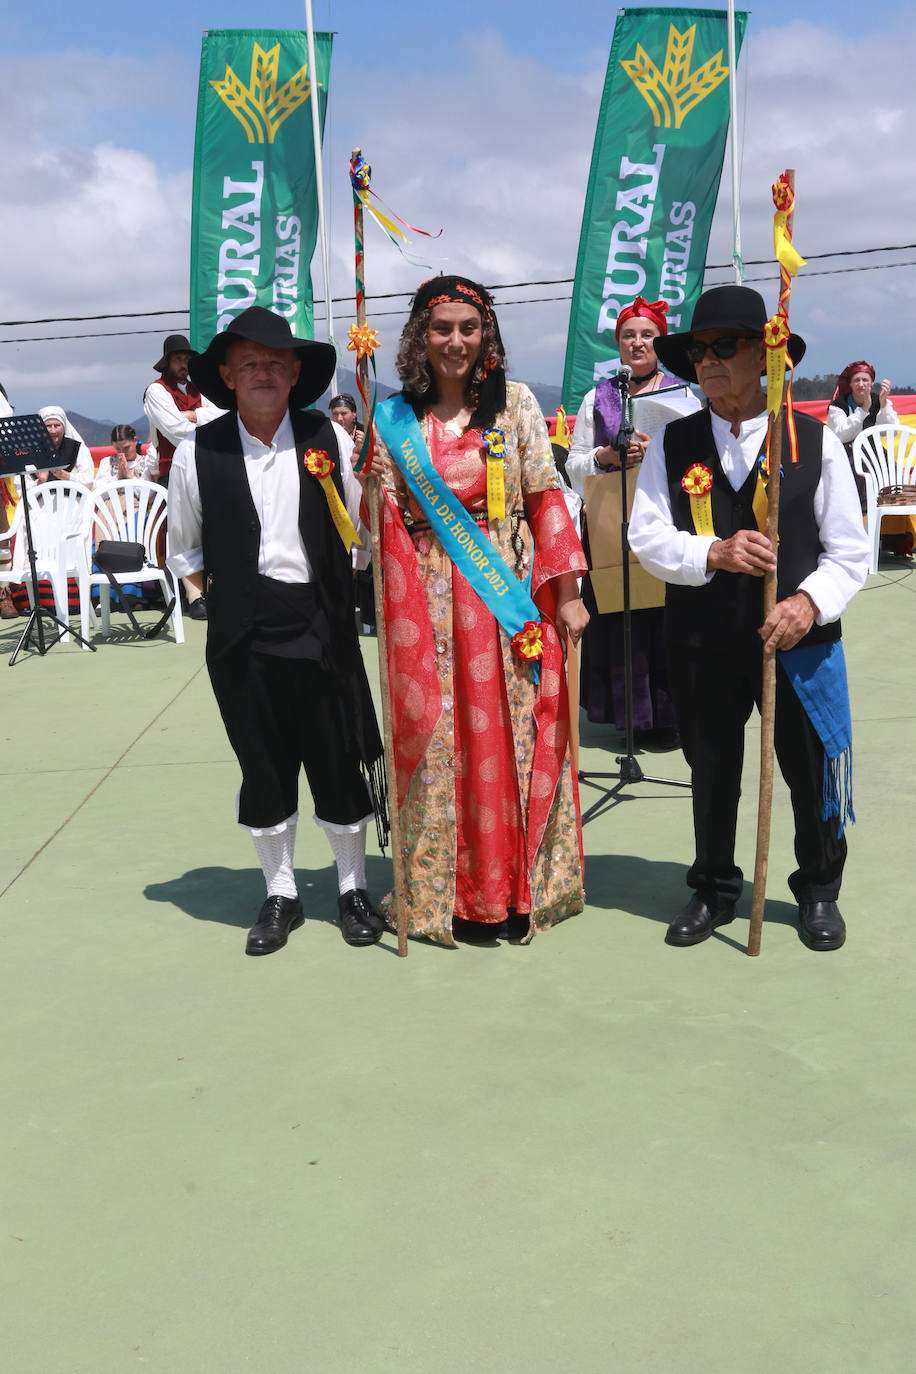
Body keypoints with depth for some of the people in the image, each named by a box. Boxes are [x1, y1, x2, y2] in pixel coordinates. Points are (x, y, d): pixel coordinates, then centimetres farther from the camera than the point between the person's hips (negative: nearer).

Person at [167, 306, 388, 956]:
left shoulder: (330, 438, 2)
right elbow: (186, 553, 10)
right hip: (242, 635, 1)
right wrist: (230, 596, 1)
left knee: (340, 762, 7)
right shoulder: (199, 452, 1)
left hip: (322, 627, 0)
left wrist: (329, 589, -3)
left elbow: (361, 527, 5)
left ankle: (353, 888, 26)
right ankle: (281, 893, 27)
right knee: (263, 767, 10)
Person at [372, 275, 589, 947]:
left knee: (514, 737, 3)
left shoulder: (515, 403, 4)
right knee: (440, 741, 2)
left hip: (510, 595, 0)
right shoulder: (394, 419, 6)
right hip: (429, 602, 1)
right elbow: (385, 524, 6)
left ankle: (518, 886, 17)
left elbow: (546, 499, 1)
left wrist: (567, 593, -2)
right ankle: (455, 892, 16)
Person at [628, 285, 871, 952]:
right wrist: (713, 554, -22)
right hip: (702, 642, 1)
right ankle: (714, 890, 35)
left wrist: (810, 601, -19)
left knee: (811, 772, 10)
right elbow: (647, 534, -4)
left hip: (800, 640, -1)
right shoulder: (672, 444, 3)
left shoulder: (817, 442, -1)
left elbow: (850, 551, -1)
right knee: (711, 771, 15)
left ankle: (819, 891, 34)